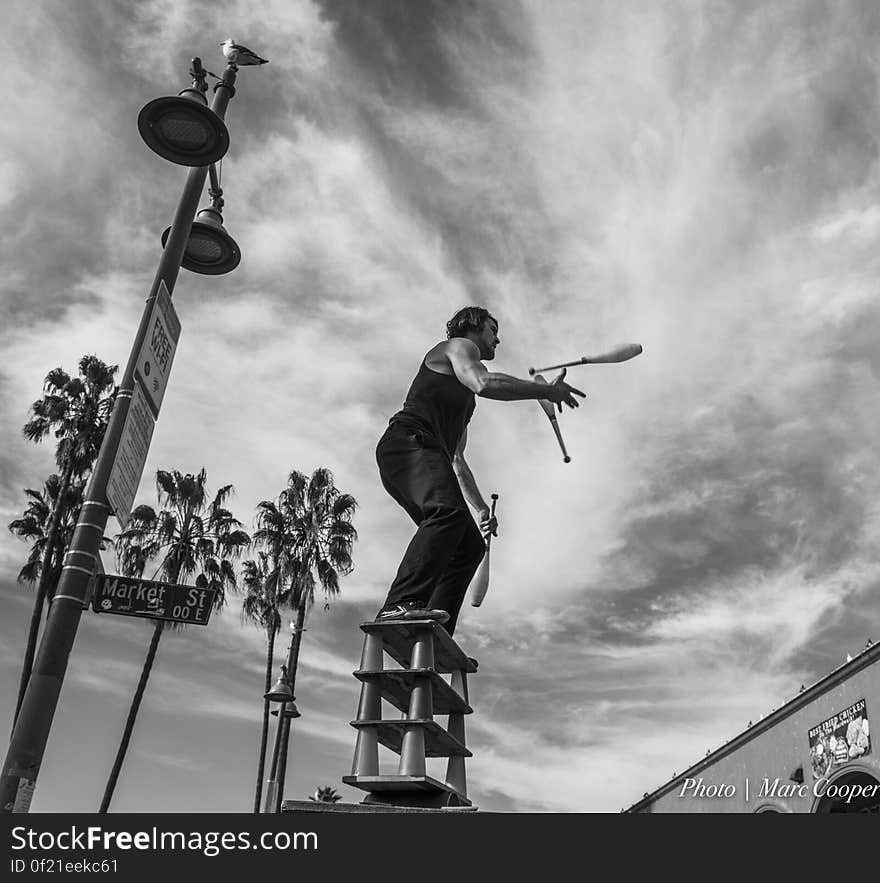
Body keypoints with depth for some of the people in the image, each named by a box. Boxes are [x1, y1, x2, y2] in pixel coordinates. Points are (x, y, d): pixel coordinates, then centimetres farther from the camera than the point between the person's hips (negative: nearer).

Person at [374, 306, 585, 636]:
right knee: (449, 511, -34)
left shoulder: (465, 400, 37)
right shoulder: (458, 346, 11)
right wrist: (546, 391, -7)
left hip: (428, 456, 9)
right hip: (407, 442, -9)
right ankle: (401, 605, -47)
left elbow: (457, 460, 38)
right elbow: (484, 382, -13)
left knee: (469, 546, -3)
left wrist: (482, 508, 34)